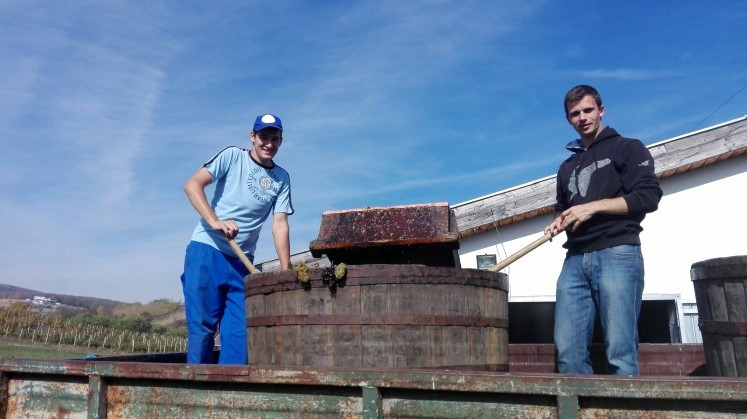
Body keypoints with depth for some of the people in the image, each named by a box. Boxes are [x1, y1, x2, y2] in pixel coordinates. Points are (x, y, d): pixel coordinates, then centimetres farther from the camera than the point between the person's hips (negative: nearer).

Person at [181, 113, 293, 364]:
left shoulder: (282, 178, 8)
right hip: (206, 250, -3)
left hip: (242, 261, 3)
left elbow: (280, 225, 2)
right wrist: (215, 222, -24)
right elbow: (192, 185, -9)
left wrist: (286, 272, -6)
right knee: (202, 325, -3)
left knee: (239, 332, 1)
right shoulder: (232, 156, 0)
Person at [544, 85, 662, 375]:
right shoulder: (567, 166, 28)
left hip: (617, 253, -5)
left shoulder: (627, 148, 11)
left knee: (620, 351, -12)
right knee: (568, 351, -5)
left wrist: (593, 207, -9)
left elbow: (648, 197, -2)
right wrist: (558, 221, 11)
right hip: (575, 259, 5)